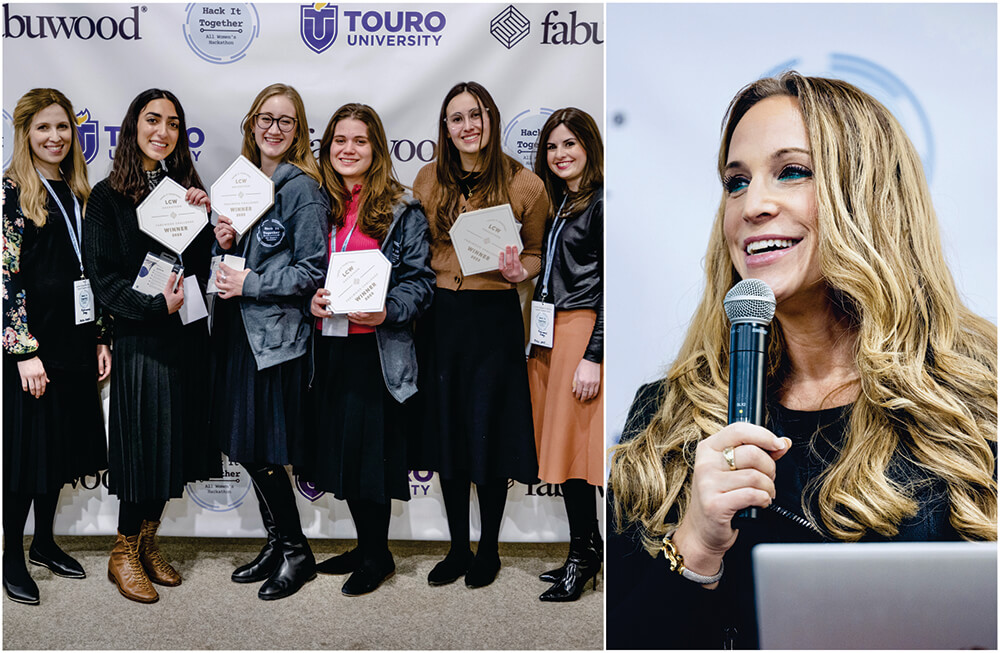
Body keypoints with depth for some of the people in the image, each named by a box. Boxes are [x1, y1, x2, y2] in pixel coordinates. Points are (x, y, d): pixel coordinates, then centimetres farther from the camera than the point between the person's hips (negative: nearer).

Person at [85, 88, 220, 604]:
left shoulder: (185, 190, 10)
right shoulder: (108, 196, -4)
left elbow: (203, 266, 5)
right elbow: (103, 278, -9)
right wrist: (156, 305, -19)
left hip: (186, 336, 5)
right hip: (140, 341, -5)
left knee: (174, 445, 11)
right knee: (144, 444, 1)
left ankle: (147, 544, 28)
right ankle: (124, 553, 20)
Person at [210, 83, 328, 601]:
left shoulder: (303, 189, -9)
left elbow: (312, 270, -14)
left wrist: (251, 285, -14)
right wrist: (225, 241, -2)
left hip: (277, 335, -8)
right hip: (237, 330, 8)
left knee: (263, 450, -2)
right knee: (244, 446, 12)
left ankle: (297, 552, 15)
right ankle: (276, 543, 27)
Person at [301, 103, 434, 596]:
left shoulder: (402, 210, -3)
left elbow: (421, 279, -6)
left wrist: (387, 312, -23)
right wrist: (311, 298, -6)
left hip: (377, 347, -5)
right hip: (329, 344, 5)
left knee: (368, 446, 0)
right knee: (338, 444, 12)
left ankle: (378, 555, 18)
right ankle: (365, 546, 28)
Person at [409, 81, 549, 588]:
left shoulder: (524, 185, -5)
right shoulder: (429, 179, 5)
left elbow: (536, 253, 6)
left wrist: (519, 270, -15)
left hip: (495, 317, -3)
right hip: (440, 314, 4)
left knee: (489, 433, 3)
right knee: (445, 428, 10)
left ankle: (489, 548, 23)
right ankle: (458, 547, 26)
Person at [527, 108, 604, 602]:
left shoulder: (601, 204, -7)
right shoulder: (558, 204, 18)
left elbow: (610, 287, -13)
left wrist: (593, 356, -17)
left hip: (583, 333, -8)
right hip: (549, 336, 8)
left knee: (574, 446, -5)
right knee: (560, 445, 9)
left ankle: (584, 554, 7)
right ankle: (588, 550, 19)